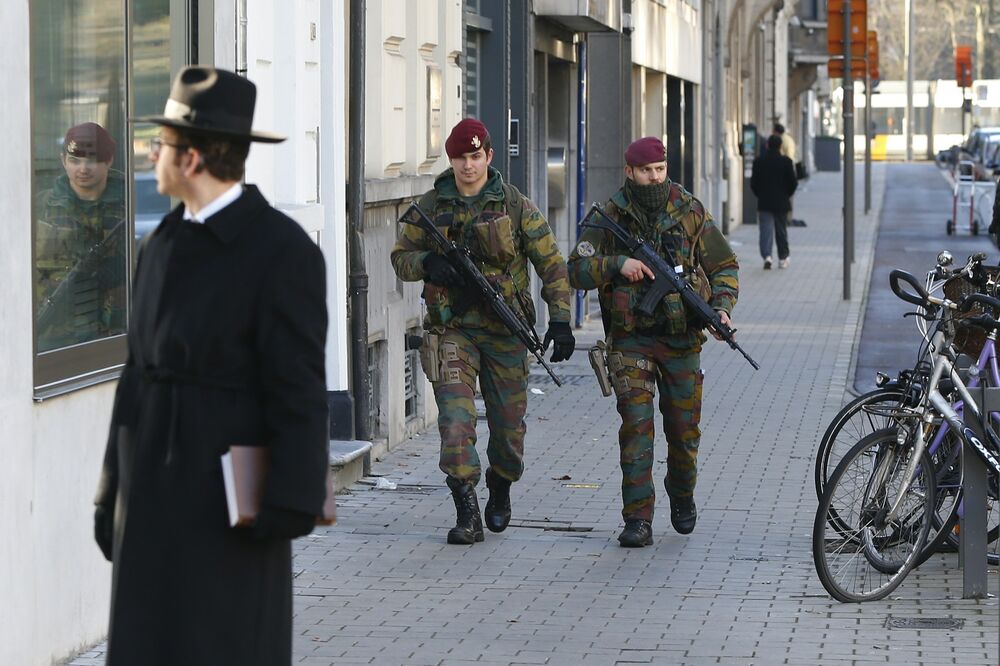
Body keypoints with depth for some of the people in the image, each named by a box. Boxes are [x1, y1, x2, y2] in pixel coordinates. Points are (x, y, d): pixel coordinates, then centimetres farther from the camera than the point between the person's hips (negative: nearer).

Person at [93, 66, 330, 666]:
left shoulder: (284, 250, -12)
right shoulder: (162, 247, 11)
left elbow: (300, 391, -15)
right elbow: (142, 374, 14)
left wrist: (291, 507, -20)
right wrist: (114, 492, 12)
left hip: (232, 499, -7)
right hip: (155, 495, 7)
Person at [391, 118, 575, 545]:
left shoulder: (515, 206, -1)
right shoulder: (432, 206, 4)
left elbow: (552, 264, 1)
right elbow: (401, 258, 10)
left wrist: (560, 319, -8)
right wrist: (428, 263, -14)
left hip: (504, 332, 0)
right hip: (452, 330, 0)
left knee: (508, 424, 9)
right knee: (455, 418, -15)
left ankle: (501, 490, 37)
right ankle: (467, 514, -16)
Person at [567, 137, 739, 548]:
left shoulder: (691, 213, 1)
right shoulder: (610, 217, -2)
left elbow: (724, 266, 8)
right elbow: (578, 270, -6)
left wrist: (721, 307, -9)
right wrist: (618, 264, -22)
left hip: (681, 339, 2)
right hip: (631, 340, -1)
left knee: (683, 429, 9)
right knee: (636, 425, -12)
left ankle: (682, 495, 37)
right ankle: (638, 520, -10)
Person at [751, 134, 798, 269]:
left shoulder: (758, 161, -2)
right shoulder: (786, 162, -7)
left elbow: (753, 183, 0)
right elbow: (793, 182, -5)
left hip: (764, 203, 0)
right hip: (781, 203, 0)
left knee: (766, 230, -3)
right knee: (781, 231, 11)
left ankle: (766, 256, -22)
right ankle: (783, 258, 19)